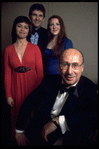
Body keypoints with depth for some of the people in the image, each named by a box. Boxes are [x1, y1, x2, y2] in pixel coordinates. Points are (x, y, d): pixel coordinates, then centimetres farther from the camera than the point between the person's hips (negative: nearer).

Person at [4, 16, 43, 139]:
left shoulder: (35, 48, -1)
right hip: (16, 87, 1)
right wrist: (8, 95, 0)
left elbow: (40, 72, -2)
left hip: (32, 86, -1)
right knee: (17, 116, 11)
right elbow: (7, 74, 3)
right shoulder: (8, 50, 3)